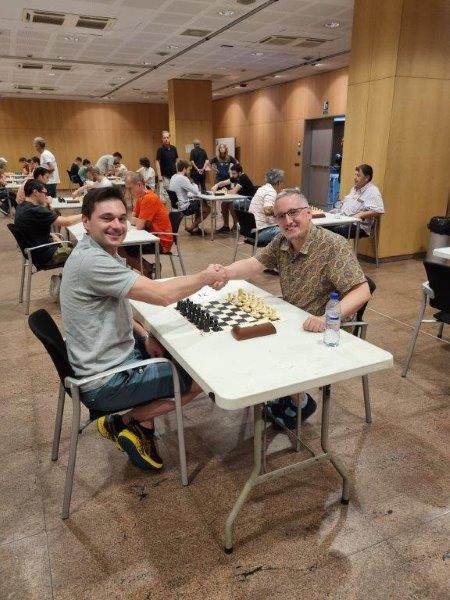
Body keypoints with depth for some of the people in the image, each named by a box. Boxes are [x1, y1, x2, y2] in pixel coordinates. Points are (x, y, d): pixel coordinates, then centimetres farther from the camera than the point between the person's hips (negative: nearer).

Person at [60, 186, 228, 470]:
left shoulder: (101, 254, 6)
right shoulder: (91, 261, -26)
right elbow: (163, 294, -29)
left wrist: (144, 336, 0)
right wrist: (206, 277, -13)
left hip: (113, 355, 10)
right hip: (105, 383, -10)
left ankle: (144, 427, 19)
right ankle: (122, 422, 7)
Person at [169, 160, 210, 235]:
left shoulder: (173, 177, 8)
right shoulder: (182, 179, -21)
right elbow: (196, 192, -20)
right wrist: (195, 185, 1)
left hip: (176, 204, 9)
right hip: (184, 207, -9)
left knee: (201, 202, 26)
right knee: (207, 209, 6)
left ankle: (195, 227, 24)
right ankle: (191, 228, 10)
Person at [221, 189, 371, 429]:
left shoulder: (333, 246, -22)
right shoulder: (281, 241, 1)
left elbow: (361, 292, -29)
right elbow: (254, 264, -10)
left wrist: (326, 319, -44)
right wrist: (224, 272, -30)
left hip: (322, 332, -7)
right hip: (290, 323, 7)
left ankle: (299, 403, 12)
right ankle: (281, 395, 22)